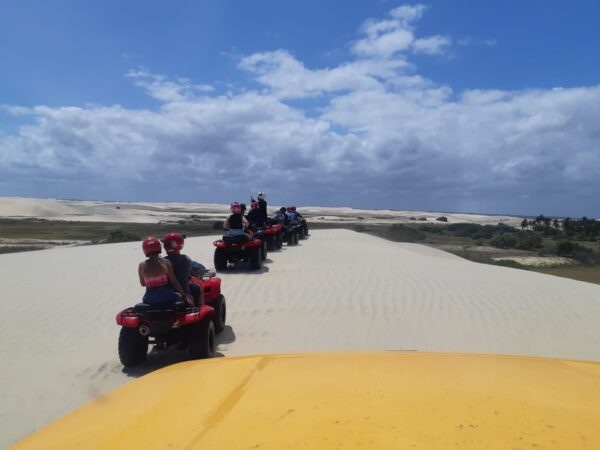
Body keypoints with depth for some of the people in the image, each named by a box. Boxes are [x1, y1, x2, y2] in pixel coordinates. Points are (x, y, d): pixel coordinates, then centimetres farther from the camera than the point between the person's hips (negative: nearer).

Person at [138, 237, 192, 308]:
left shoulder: (142, 265, -5)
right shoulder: (165, 262, -9)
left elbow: (142, 284, 5)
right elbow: (174, 282, -8)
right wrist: (184, 295, -2)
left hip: (150, 300, 2)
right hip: (167, 298, -2)